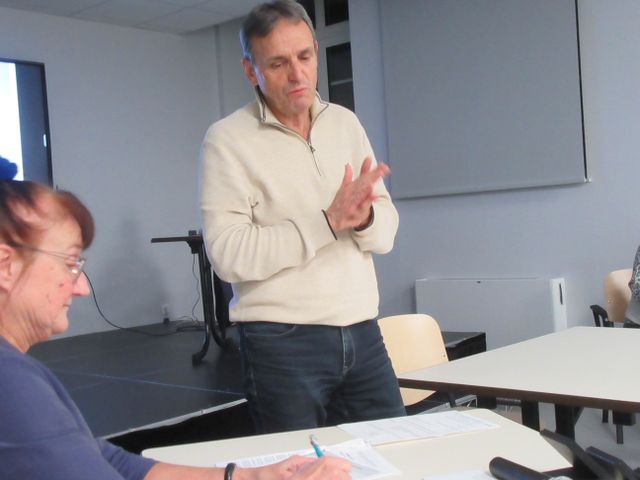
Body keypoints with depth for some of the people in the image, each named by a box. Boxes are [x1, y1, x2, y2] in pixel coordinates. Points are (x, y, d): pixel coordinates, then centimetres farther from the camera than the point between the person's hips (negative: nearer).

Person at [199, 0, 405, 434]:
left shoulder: (346, 124, 9)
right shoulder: (227, 140, -6)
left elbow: (386, 232, 6)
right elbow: (229, 255, -17)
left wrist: (363, 217, -16)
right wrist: (328, 221, -22)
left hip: (362, 333, 5)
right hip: (283, 343, -4)